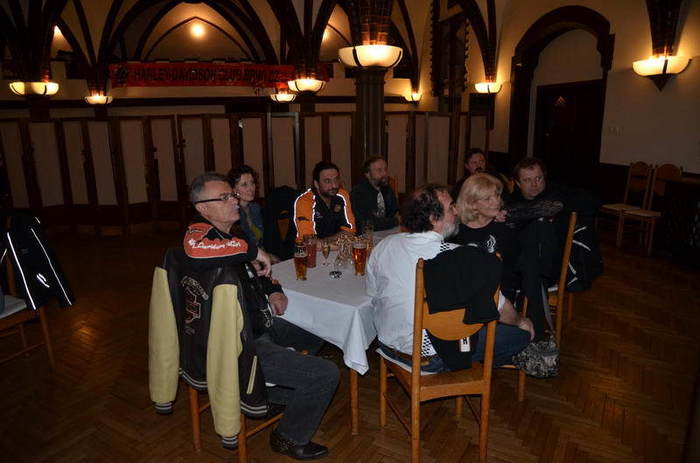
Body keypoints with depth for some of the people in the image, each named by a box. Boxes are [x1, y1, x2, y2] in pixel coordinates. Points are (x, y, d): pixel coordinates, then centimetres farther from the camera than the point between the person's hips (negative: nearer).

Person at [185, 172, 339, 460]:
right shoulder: (199, 233, -20)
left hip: (255, 325, 11)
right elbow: (196, 251, -47)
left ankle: (277, 391, 37)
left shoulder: (228, 234, 9)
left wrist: (273, 290, 5)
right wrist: (252, 250, -31)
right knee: (327, 374, -12)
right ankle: (290, 438, 13)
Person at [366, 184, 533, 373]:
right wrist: (521, 321, 9)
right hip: (431, 359, -7)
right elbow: (498, 307, -14)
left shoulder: (383, 246, -8)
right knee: (521, 332, 6)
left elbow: (374, 295, 6)